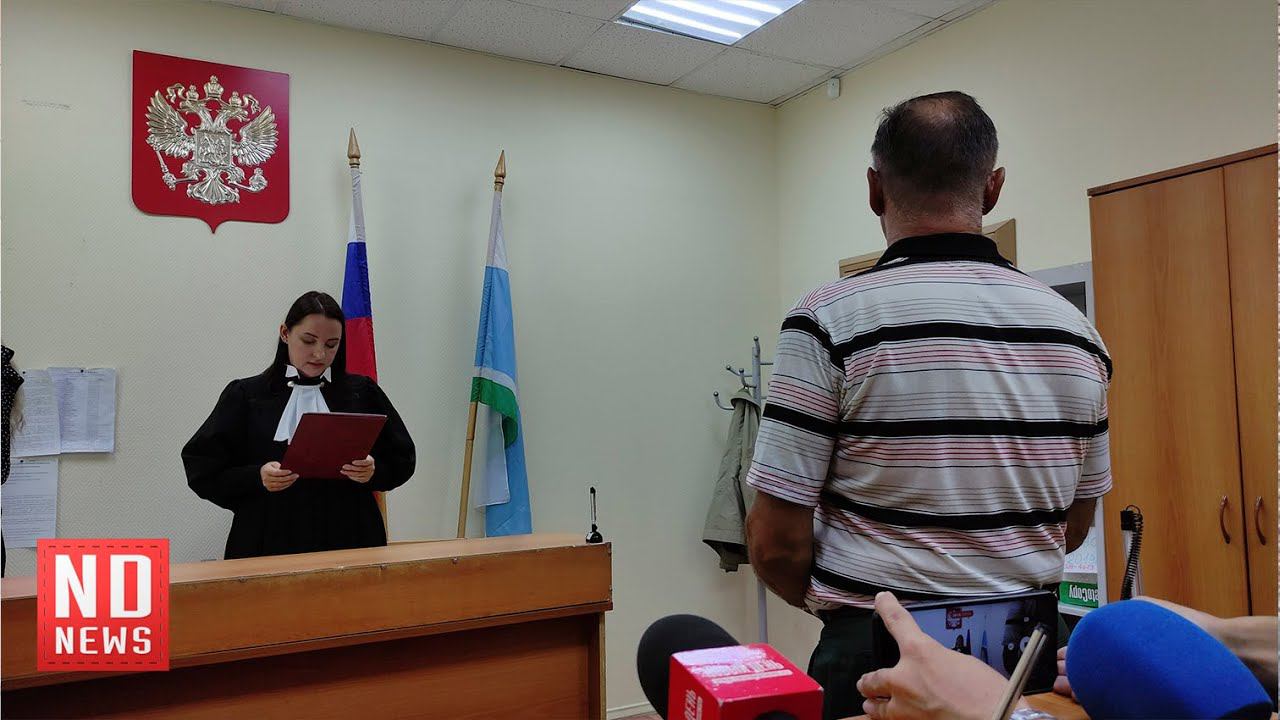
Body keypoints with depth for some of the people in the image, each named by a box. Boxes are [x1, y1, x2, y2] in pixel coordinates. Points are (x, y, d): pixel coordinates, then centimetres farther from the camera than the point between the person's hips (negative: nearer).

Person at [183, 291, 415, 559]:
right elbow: (201, 469, 0)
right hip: (269, 545, -1)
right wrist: (256, 477, -18)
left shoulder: (362, 393, 5)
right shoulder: (246, 396, 2)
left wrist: (374, 472, -14)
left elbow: (402, 459, 8)